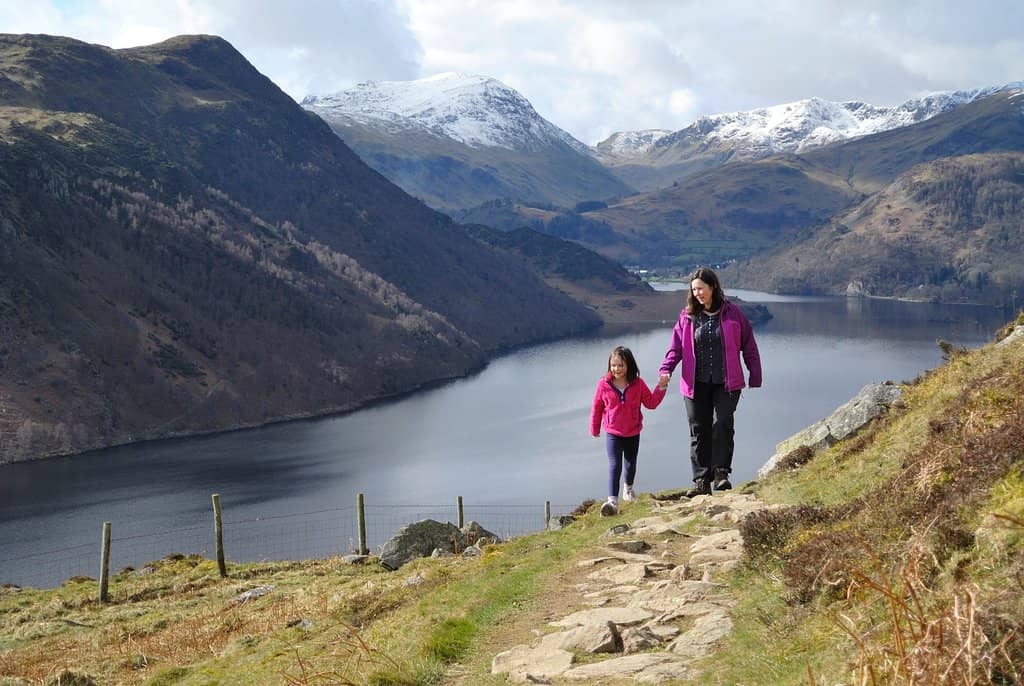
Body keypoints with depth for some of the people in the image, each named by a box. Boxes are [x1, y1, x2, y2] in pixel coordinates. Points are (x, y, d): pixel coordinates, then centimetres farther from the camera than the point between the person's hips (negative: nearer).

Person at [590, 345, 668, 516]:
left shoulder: (638, 384, -6)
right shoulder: (604, 384, -10)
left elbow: (651, 403, 2)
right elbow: (597, 407, 2)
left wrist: (661, 388, -11)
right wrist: (594, 429, 10)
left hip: (633, 433, 2)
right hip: (612, 433, -2)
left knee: (631, 464, 18)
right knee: (614, 465, -14)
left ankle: (628, 489, 46)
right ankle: (612, 500, -20)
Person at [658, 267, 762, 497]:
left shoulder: (732, 313, 1)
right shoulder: (687, 316, 6)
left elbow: (748, 345, 6)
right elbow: (676, 346, 3)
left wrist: (755, 377, 4)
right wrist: (666, 369, -15)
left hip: (726, 383, -2)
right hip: (696, 384, 2)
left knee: (722, 424, -14)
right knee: (699, 431, 3)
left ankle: (721, 474, -2)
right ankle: (701, 481, 9)